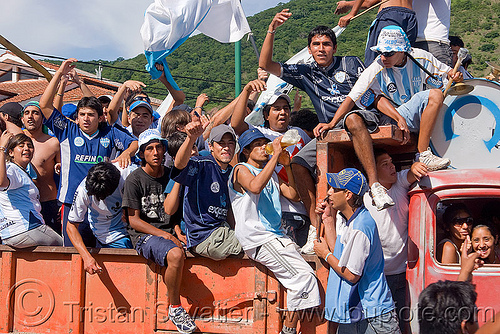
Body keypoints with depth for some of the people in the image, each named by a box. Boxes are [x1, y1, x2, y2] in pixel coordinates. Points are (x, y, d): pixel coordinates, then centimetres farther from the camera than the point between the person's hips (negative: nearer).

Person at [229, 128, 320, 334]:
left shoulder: (272, 174, 25)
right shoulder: (241, 170, 1)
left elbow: (293, 195, 17)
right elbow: (255, 186, -23)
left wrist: (286, 164, 9)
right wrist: (276, 155, -20)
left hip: (276, 236, 8)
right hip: (256, 238, -8)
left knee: (306, 276, -8)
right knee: (302, 275, -19)